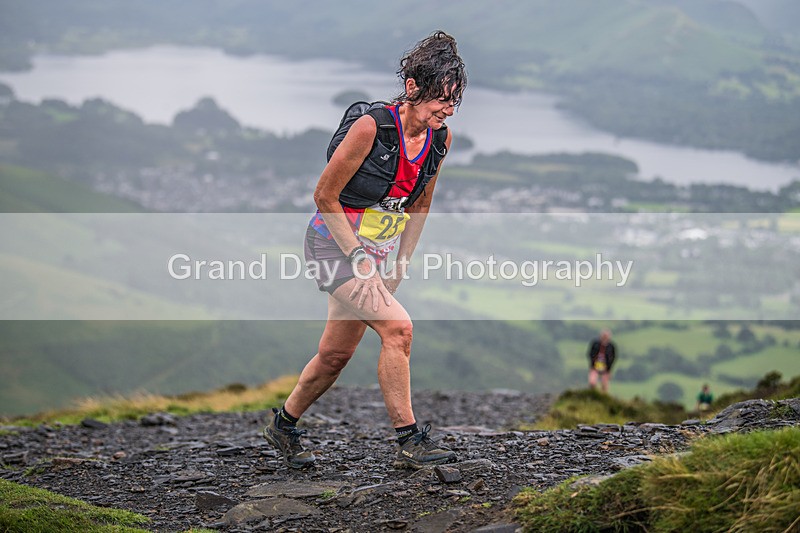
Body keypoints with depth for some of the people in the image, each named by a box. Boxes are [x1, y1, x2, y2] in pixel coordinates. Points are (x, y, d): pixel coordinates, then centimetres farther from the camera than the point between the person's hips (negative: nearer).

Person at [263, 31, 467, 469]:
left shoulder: (440, 138, -3)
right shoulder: (372, 126, -24)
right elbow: (325, 194, -17)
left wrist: (399, 265, 8)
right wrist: (358, 256, -16)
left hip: (372, 253, 7)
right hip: (333, 243, -7)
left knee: (335, 355, 13)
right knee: (397, 327, -22)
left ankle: (284, 426, 35)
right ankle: (409, 442, -16)